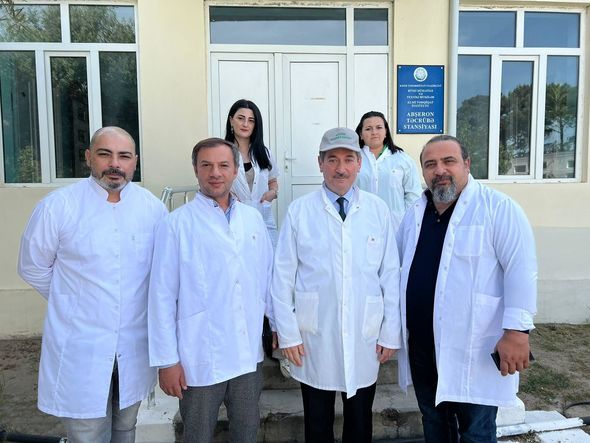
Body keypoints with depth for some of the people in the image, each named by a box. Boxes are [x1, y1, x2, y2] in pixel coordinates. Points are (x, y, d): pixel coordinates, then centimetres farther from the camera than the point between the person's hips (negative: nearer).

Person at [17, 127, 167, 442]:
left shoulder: (153, 208, -3)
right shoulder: (58, 206, -10)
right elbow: (33, 267, 2)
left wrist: (135, 300, 6)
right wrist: (73, 301, 5)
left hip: (135, 348, 3)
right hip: (80, 350, -2)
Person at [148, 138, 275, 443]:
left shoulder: (253, 218, 2)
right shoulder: (177, 224, -10)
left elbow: (268, 278, 8)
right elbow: (162, 296, -9)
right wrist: (166, 360, -8)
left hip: (249, 354, 3)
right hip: (199, 358, -3)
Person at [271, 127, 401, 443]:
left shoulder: (378, 210, -3)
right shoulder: (299, 211, -7)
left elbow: (390, 274, 0)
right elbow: (283, 276, -4)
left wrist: (391, 332, 1)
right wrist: (288, 333, -4)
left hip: (365, 335, 1)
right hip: (314, 336, -1)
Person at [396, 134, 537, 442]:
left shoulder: (498, 208, -11)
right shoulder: (415, 213, 8)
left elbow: (521, 270, -15)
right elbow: (398, 266, 16)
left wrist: (517, 330, -20)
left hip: (474, 349, -6)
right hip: (421, 347, 6)